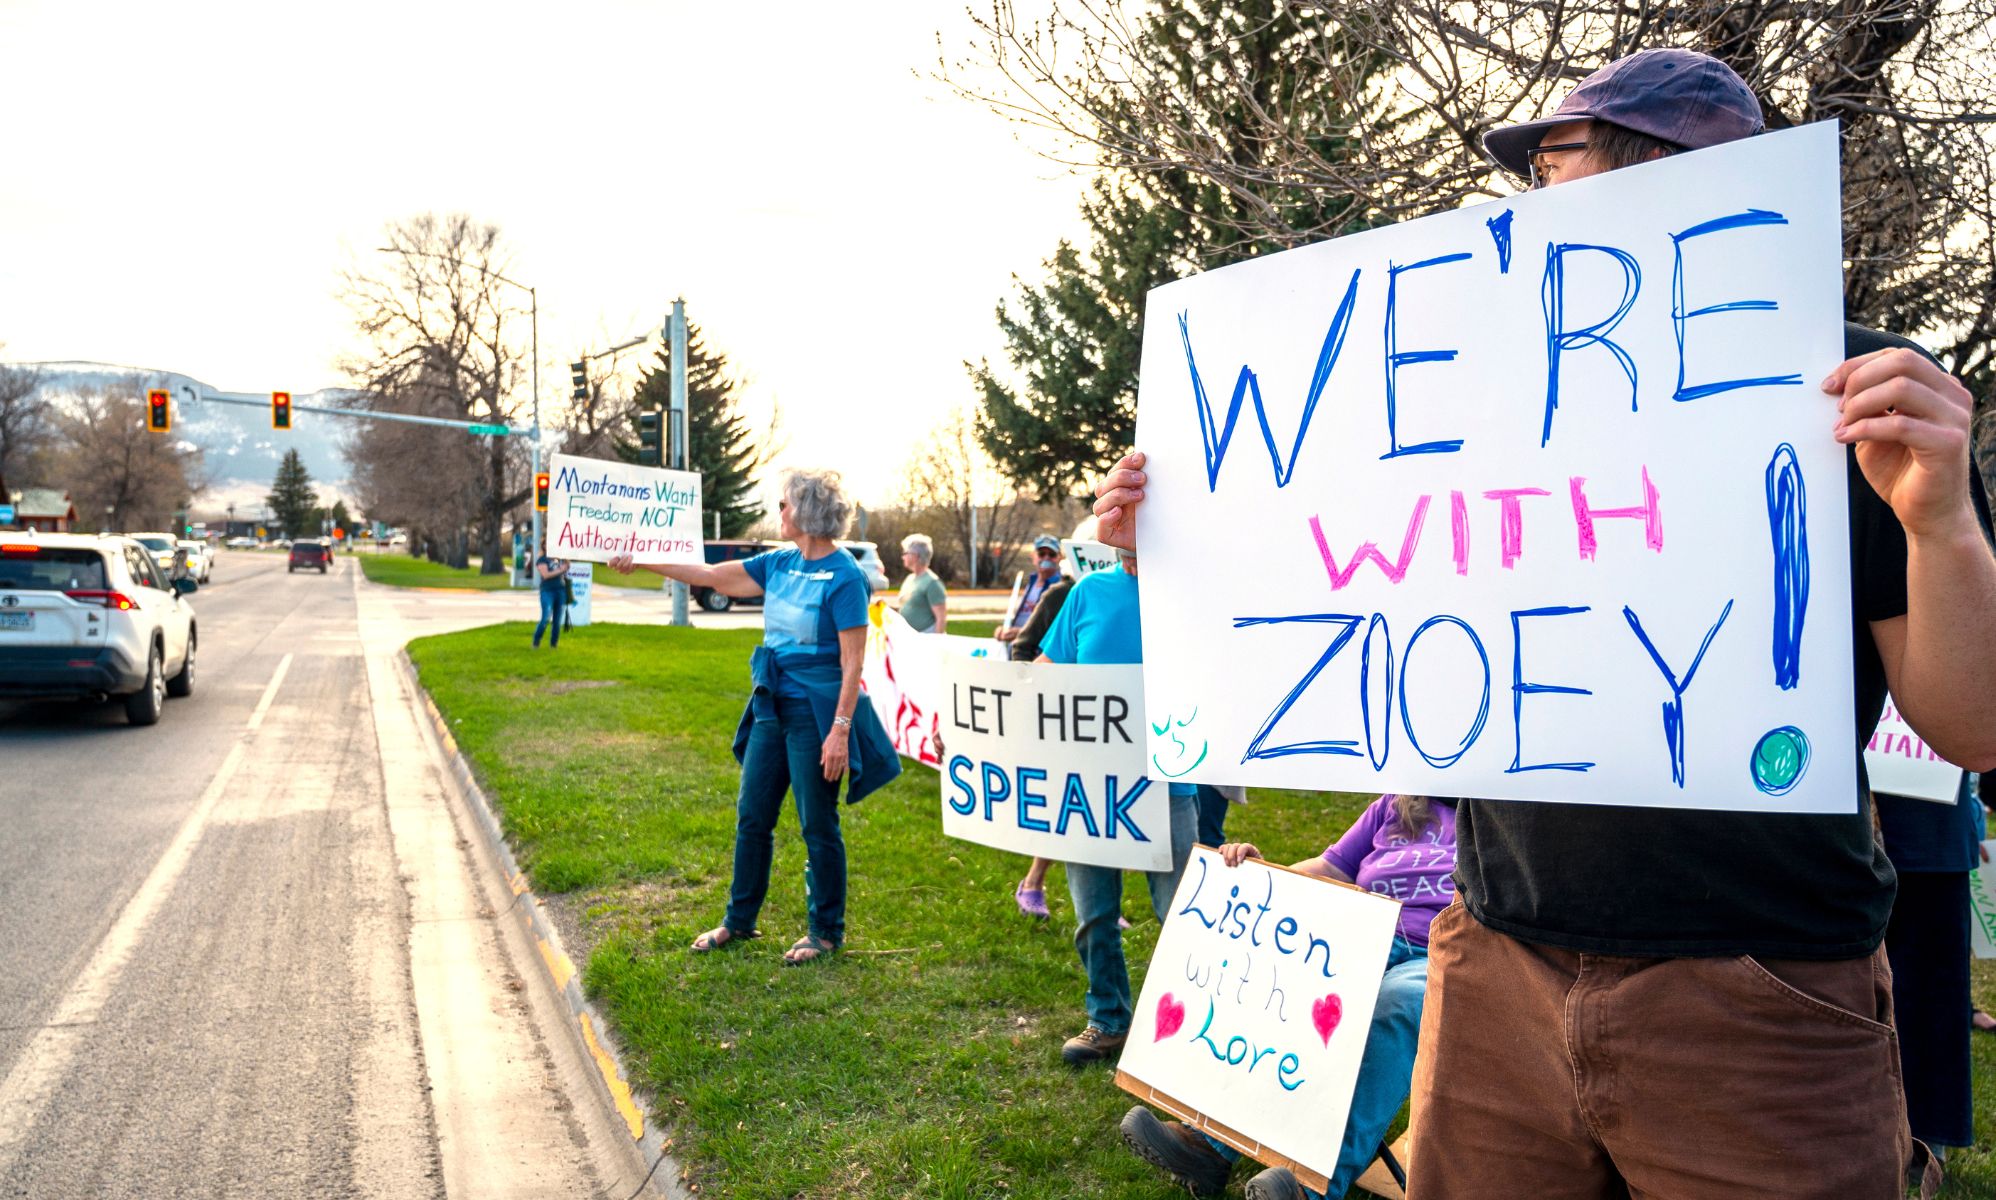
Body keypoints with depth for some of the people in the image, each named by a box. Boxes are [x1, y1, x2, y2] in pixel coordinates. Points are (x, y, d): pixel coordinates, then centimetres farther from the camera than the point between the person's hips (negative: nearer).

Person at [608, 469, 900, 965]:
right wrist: (640, 560, 12)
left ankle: (826, 932, 19)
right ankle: (739, 921, 29)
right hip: (772, 706, 8)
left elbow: (853, 662, -17)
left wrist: (840, 730, -21)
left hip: (816, 713, -8)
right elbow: (710, 575, 13)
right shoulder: (781, 564, 7)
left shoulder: (844, 576, -15)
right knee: (752, 817, 14)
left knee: (818, 826, 3)